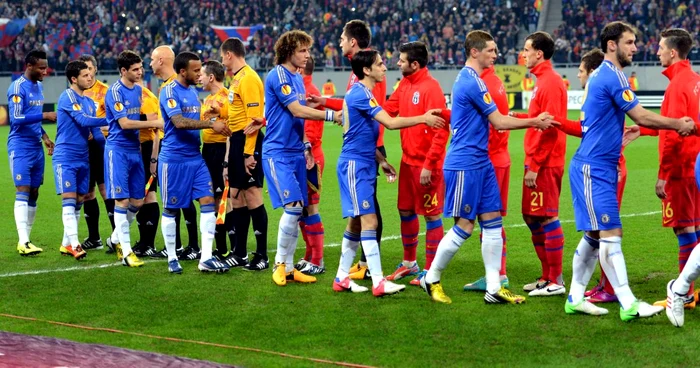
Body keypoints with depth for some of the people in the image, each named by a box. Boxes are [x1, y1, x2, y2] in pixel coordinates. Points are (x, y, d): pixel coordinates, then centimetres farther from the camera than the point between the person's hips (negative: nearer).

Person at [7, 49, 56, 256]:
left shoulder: (39, 86, 13)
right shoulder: (18, 87, -13)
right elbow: (16, 118, -22)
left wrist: (44, 136, 11)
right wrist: (45, 115, -26)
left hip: (36, 148, 8)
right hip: (20, 147, -8)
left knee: (33, 194, 8)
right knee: (23, 191, -13)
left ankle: (26, 239, 13)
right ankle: (23, 242, -18)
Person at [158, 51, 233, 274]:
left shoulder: (193, 91, 14)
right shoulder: (170, 92, -12)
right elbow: (179, 122, -25)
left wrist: (216, 125, 11)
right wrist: (211, 124, -26)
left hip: (195, 157, 7)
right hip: (174, 159, -7)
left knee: (208, 201, -3)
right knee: (171, 209, 3)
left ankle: (206, 259, -3)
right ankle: (172, 258, 15)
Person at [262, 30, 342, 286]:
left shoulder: (298, 79, 16)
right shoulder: (278, 75, -11)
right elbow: (296, 111, -18)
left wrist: (305, 146, 13)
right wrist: (332, 115, -18)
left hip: (296, 153, 8)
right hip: (277, 153, -8)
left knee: (296, 211, 6)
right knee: (293, 207, -16)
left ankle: (288, 267, 12)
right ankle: (280, 264, -3)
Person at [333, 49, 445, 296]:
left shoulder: (360, 93, 15)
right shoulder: (360, 94, -16)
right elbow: (391, 123, -23)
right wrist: (423, 118, -19)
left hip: (363, 164, 10)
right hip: (355, 164, -10)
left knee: (356, 222, 12)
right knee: (369, 221, -12)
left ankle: (342, 278, 18)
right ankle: (378, 282, -15)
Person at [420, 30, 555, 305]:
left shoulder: (466, 79, 15)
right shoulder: (472, 82, -16)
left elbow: (493, 120, 20)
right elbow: (499, 122, -13)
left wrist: (533, 121, 14)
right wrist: (534, 122, -4)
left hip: (481, 162, 10)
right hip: (465, 165, -10)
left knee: (492, 221, 6)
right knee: (464, 225, -4)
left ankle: (494, 288, 7)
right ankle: (431, 279, 11)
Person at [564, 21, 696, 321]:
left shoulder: (601, 76, 15)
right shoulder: (612, 76, -15)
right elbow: (642, 117, -14)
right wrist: (679, 125, -3)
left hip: (598, 169, 10)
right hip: (594, 170, -10)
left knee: (594, 235, 13)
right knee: (611, 235, -10)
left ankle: (575, 298, 18)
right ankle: (628, 305, -12)